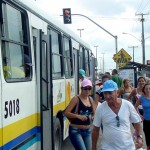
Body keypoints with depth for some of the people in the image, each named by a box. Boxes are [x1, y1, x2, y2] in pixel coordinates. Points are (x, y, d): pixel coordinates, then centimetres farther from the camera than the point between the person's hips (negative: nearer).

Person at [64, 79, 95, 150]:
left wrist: (92, 117, 0)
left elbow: (93, 113, 21)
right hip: (75, 130, -7)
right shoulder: (76, 99, -10)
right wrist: (78, 116, -26)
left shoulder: (90, 99, 8)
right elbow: (66, 113, -15)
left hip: (87, 131, 7)